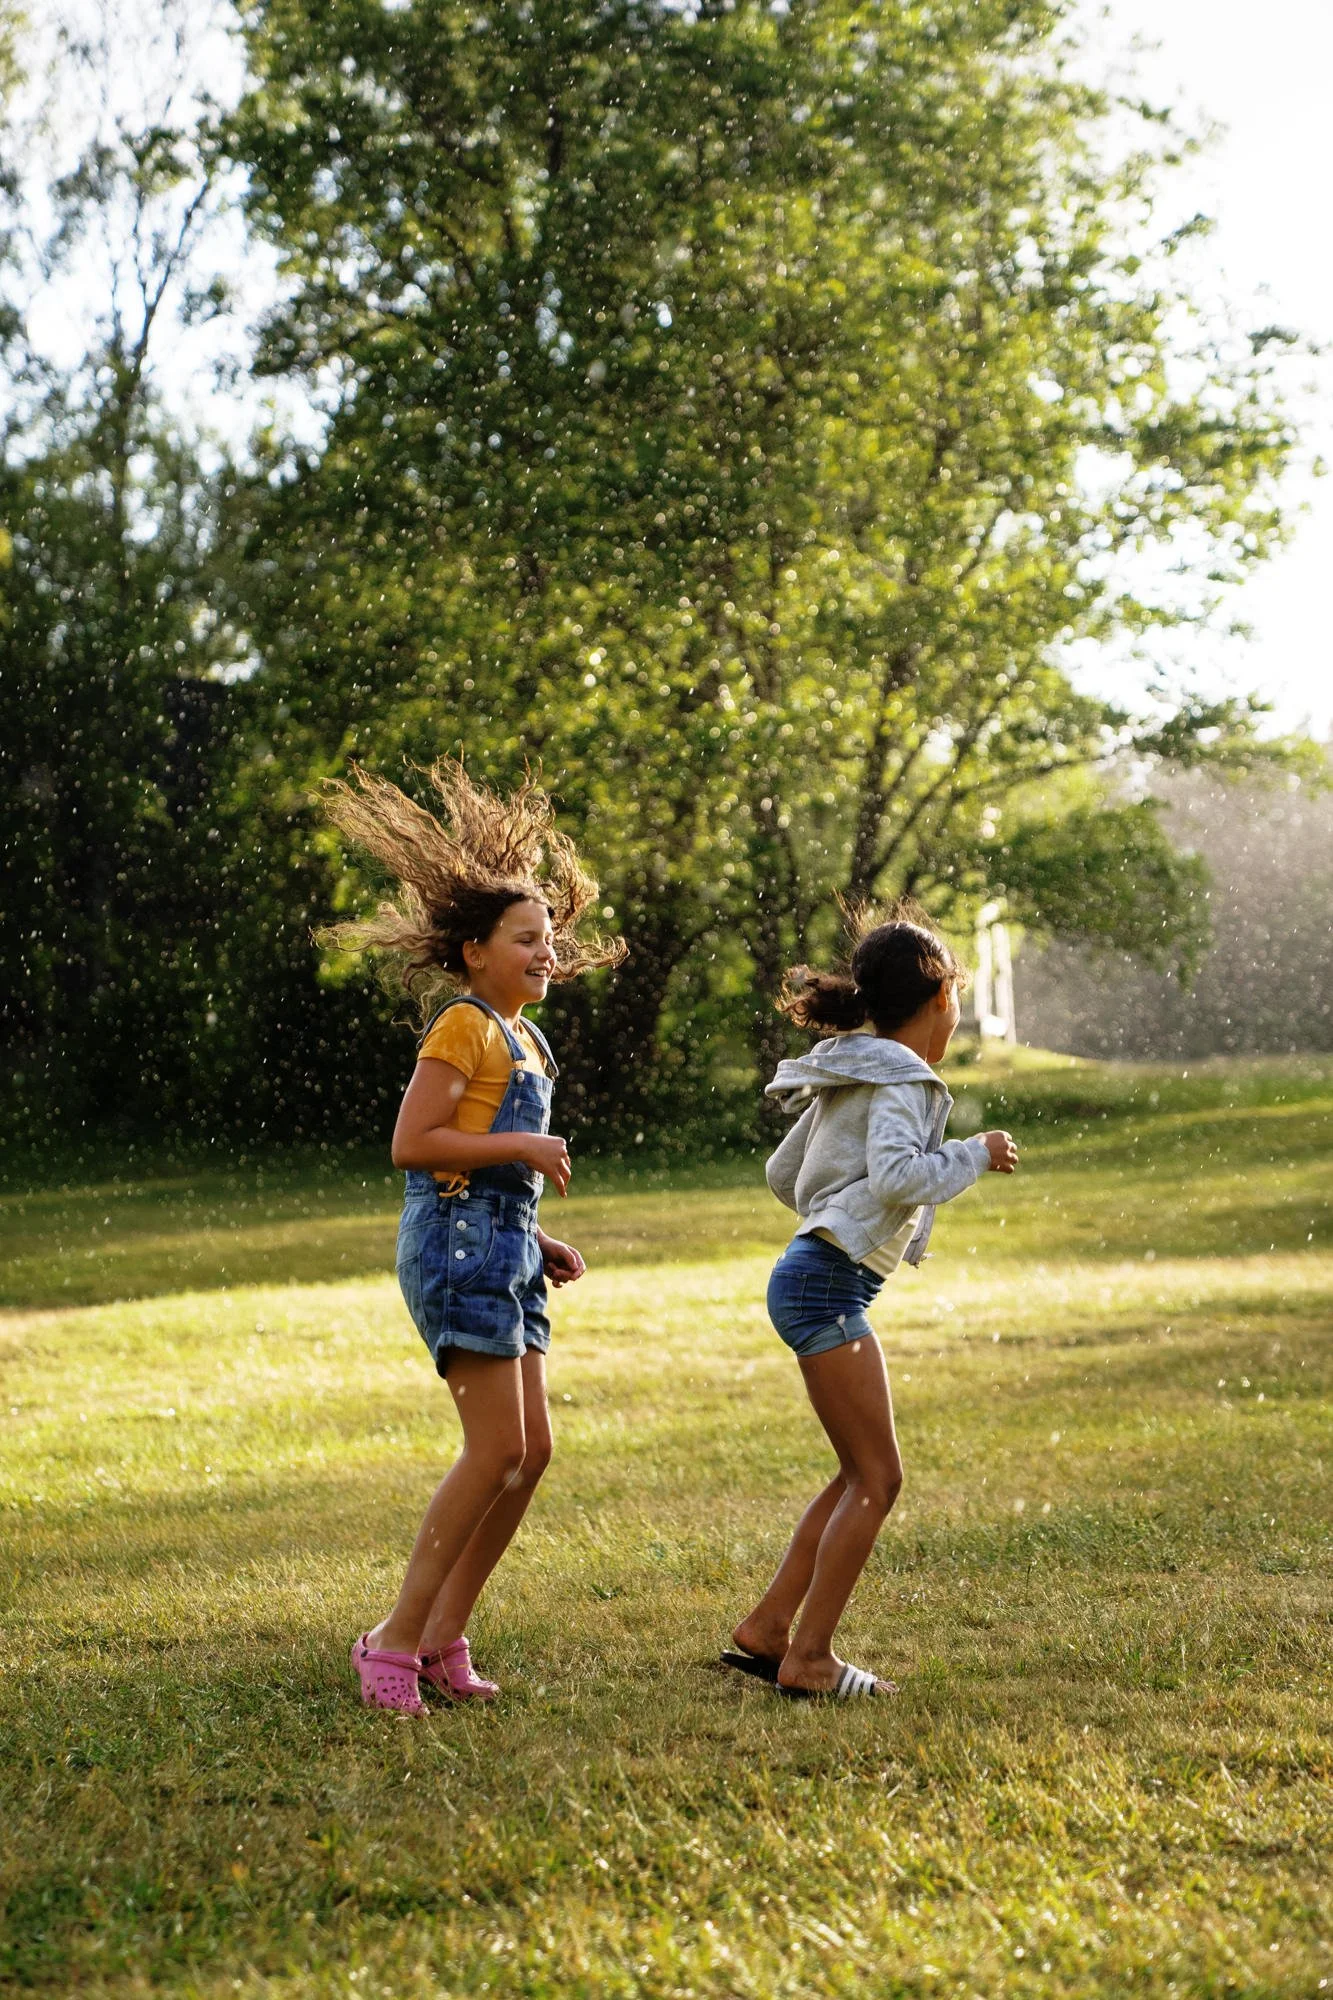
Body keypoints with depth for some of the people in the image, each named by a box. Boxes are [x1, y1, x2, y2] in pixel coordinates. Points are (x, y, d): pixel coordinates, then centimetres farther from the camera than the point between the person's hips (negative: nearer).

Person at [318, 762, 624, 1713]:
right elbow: (412, 1143, -16)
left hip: (504, 1248, 9)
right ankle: (397, 1638, -5)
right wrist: (522, 1146, -14)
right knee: (497, 1449, -13)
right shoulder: (464, 1025, -9)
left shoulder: (521, 1037, 19)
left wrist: (539, 1241, 13)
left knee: (532, 1450, 5)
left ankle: (444, 1635, 11)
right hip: (458, 1241, -9)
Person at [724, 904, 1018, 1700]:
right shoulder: (901, 1080, -11)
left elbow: (782, 1173, 25)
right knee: (877, 1477, -6)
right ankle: (809, 1659, -4)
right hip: (829, 1284, -10)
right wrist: (976, 1153, -14)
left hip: (812, 1275, 10)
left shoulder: (851, 1074, 17)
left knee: (862, 1473, 15)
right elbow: (897, 1176, -28)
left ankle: (767, 1629, 17)